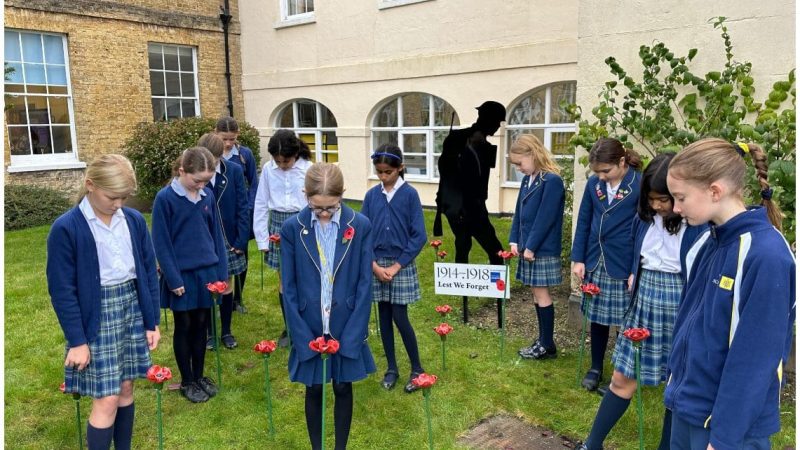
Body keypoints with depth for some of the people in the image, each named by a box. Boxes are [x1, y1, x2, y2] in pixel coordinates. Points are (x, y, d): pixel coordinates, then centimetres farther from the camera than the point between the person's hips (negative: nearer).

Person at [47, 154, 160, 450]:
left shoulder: (135, 220, 0)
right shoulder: (66, 228, -12)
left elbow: (149, 273, 6)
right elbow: (62, 290, -10)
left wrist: (152, 321, 6)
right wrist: (77, 340, -10)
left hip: (133, 308, 4)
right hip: (96, 316, -4)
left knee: (126, 388, 13)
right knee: (106, 399, -3)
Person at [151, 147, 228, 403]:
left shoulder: (208, 195, 0)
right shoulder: (165, 198, -13)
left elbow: (217, 235, 6)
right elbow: (161, 243, -11)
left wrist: (222, 273, 4)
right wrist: (173, 279, -13)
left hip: (207, 272, 4)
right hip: (182, 275, -4)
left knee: (201, 325, 14)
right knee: (184, 328, 10)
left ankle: (199, 376, 31)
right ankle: (187, 382, 26)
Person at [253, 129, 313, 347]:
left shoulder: (308, 169, -10)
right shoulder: (268, 169, -3)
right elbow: (261, 205, 3)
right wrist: (262, 238, 2)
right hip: (278, 225, 2)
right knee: (284, 281, 10)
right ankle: (289, 328, 25)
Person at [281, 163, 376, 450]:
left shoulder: (360, 226, -9)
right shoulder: (292, 228, -9)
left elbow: (364, 285, -6)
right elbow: (289, 289, -5)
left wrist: (351, 335, -10)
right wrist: (303, 336, -9)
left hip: (346, 328, 0)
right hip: (309, 329, 0)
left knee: (343, 388, 15)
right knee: (314, 391, 14)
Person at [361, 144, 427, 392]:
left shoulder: (410, 194, -7)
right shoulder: (371, 195, 1)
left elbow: (418, 236, -9)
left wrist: (396, 266, -11)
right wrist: (374, 264, -8)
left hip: (401, 265, -3)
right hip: (376, 265, 3)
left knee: (399, 318, -2)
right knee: (384, 317, 10)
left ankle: (417, 368, 16)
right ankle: (391, 368, 24)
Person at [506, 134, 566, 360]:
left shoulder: (552, 180, -15)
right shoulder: (527, 180, 10)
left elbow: (545, 218, -19)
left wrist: (531, 246, -17)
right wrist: (514, 240, 6)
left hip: (543, 250, -8)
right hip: (529, 247, 8)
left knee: (541, 293, 0)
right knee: (536, 293, 13)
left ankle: (547, 345, 11)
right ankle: (543, 340, 23)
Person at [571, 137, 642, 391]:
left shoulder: (640, 185, -11)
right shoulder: (594, 184, 3)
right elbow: (583, 222, 10)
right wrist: (578, 258, 6)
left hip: (624, 266, -4)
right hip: (595, 263, 5)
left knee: (625, 321, 6)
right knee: (597, 317, 14)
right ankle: (596, 368, 29)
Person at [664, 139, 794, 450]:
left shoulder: (766, 255, -22)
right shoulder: (708, 242, 1)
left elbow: (754, 359, -21)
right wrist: (678, 384, 14)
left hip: (728, 418, -7)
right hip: (687, 405, 7)